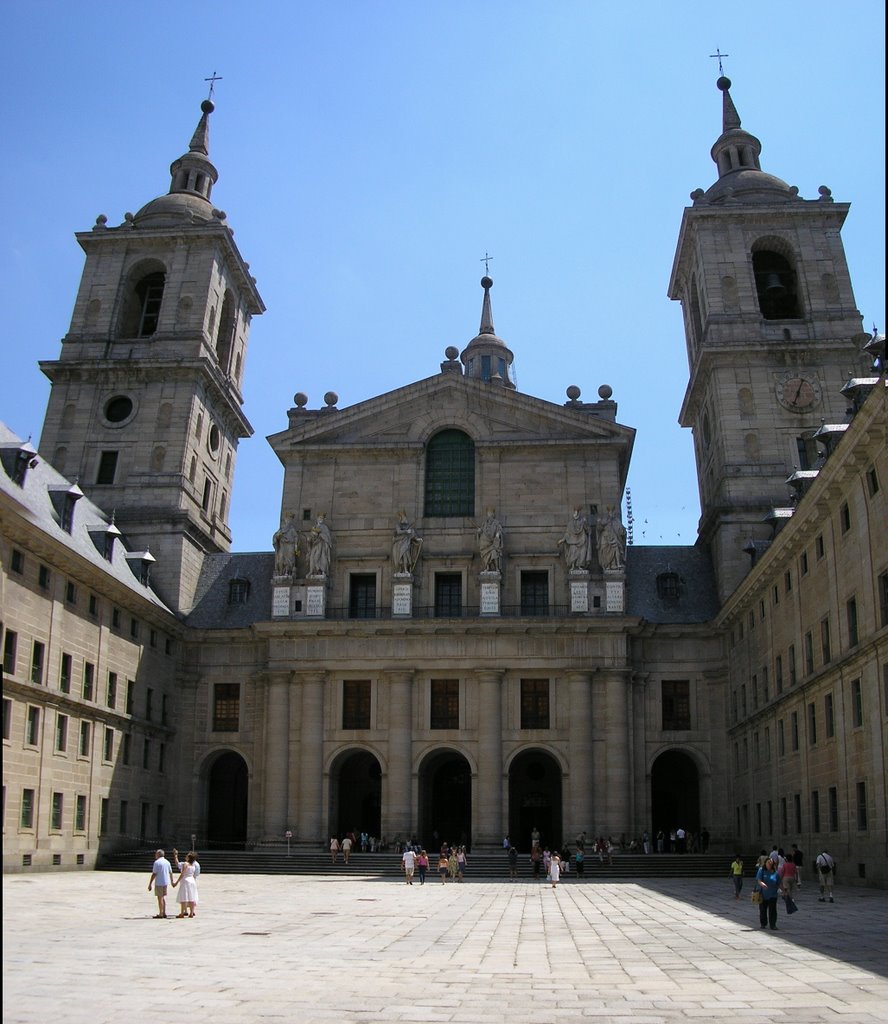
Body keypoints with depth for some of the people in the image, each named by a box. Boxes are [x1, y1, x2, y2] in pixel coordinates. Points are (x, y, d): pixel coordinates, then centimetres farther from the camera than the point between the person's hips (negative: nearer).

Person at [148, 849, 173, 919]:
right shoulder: (167, 862, 10)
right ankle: (164, 913, 16)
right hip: (165, 882, 7)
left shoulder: (157, 862, -11)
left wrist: (150, 884, -11)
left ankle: (161, 914, 1)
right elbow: (171, 873, 15)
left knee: (160, 898, -2)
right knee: (163, 897, 15)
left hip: (159, 883, -7)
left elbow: (154, 874, -14)